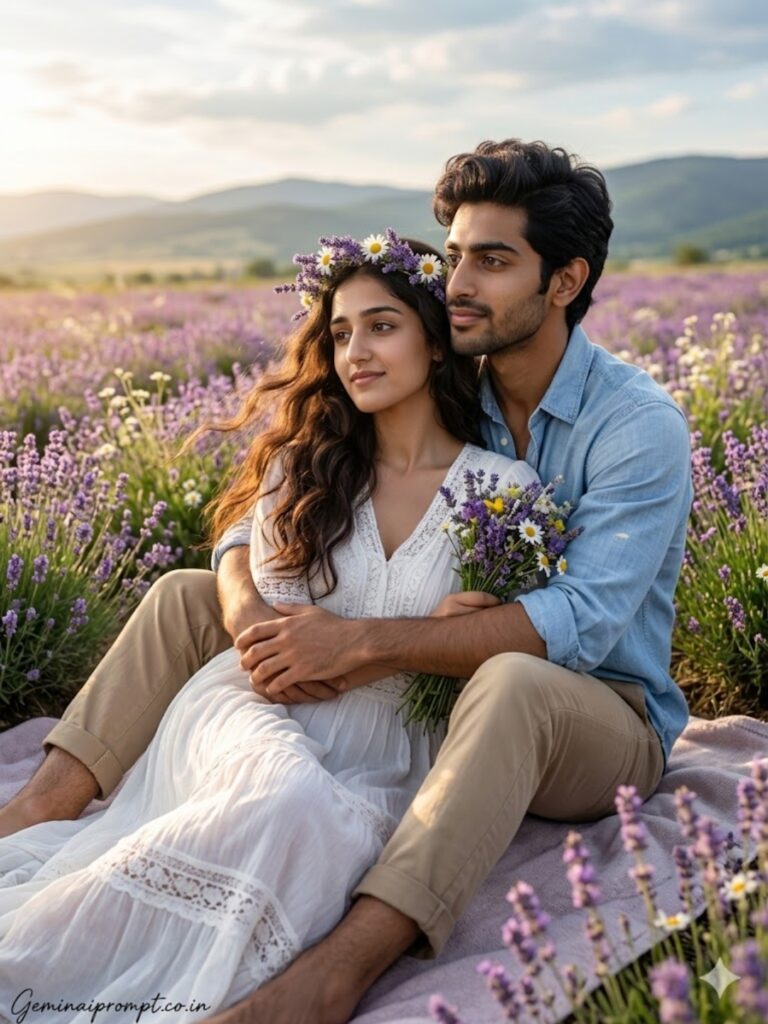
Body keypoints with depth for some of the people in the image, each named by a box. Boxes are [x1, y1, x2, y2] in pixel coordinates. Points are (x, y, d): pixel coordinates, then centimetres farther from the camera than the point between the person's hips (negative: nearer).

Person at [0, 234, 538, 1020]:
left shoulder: (505, 488, 2)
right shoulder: (300, 467, 7)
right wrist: (419, 638, -11)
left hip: (386, 757, 0)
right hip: (257, 708, 0)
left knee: (340, 834, -35)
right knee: (291, 796, -36)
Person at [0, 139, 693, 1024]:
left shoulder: (639, 425, -16)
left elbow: (581, 623, -30)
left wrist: (357, 640, -37)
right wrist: (250, 618, -25)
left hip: (602, 721, -5)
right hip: (438, 693, 6)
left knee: (511, 684, -45)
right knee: (187, 595, -3)